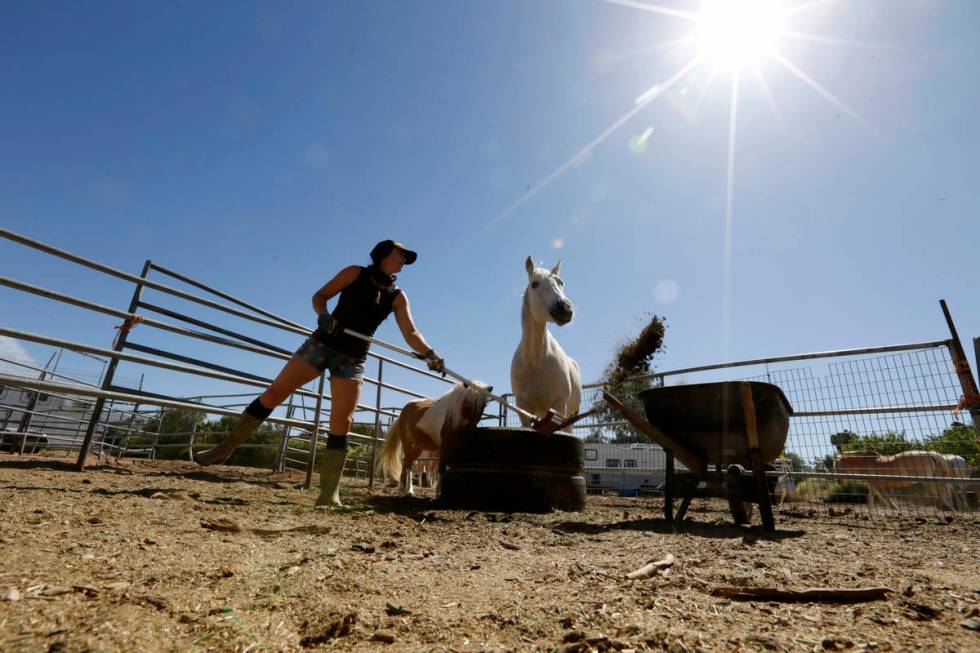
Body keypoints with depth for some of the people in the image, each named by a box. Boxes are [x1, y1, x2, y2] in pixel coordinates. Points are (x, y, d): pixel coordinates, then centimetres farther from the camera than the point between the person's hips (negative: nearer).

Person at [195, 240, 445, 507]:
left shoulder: (398, 297, 6)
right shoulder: (356, 273, 2)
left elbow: (411, 333, -3)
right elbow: (319, 296, 1)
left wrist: (430, 354, -21)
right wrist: (323, 314, -21)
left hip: (352, 359, 1)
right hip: (321, 344, 0)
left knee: (341, 423, -8)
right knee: (273, 393, -1)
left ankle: (329, 494, -4)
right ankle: (225, 448, 18)